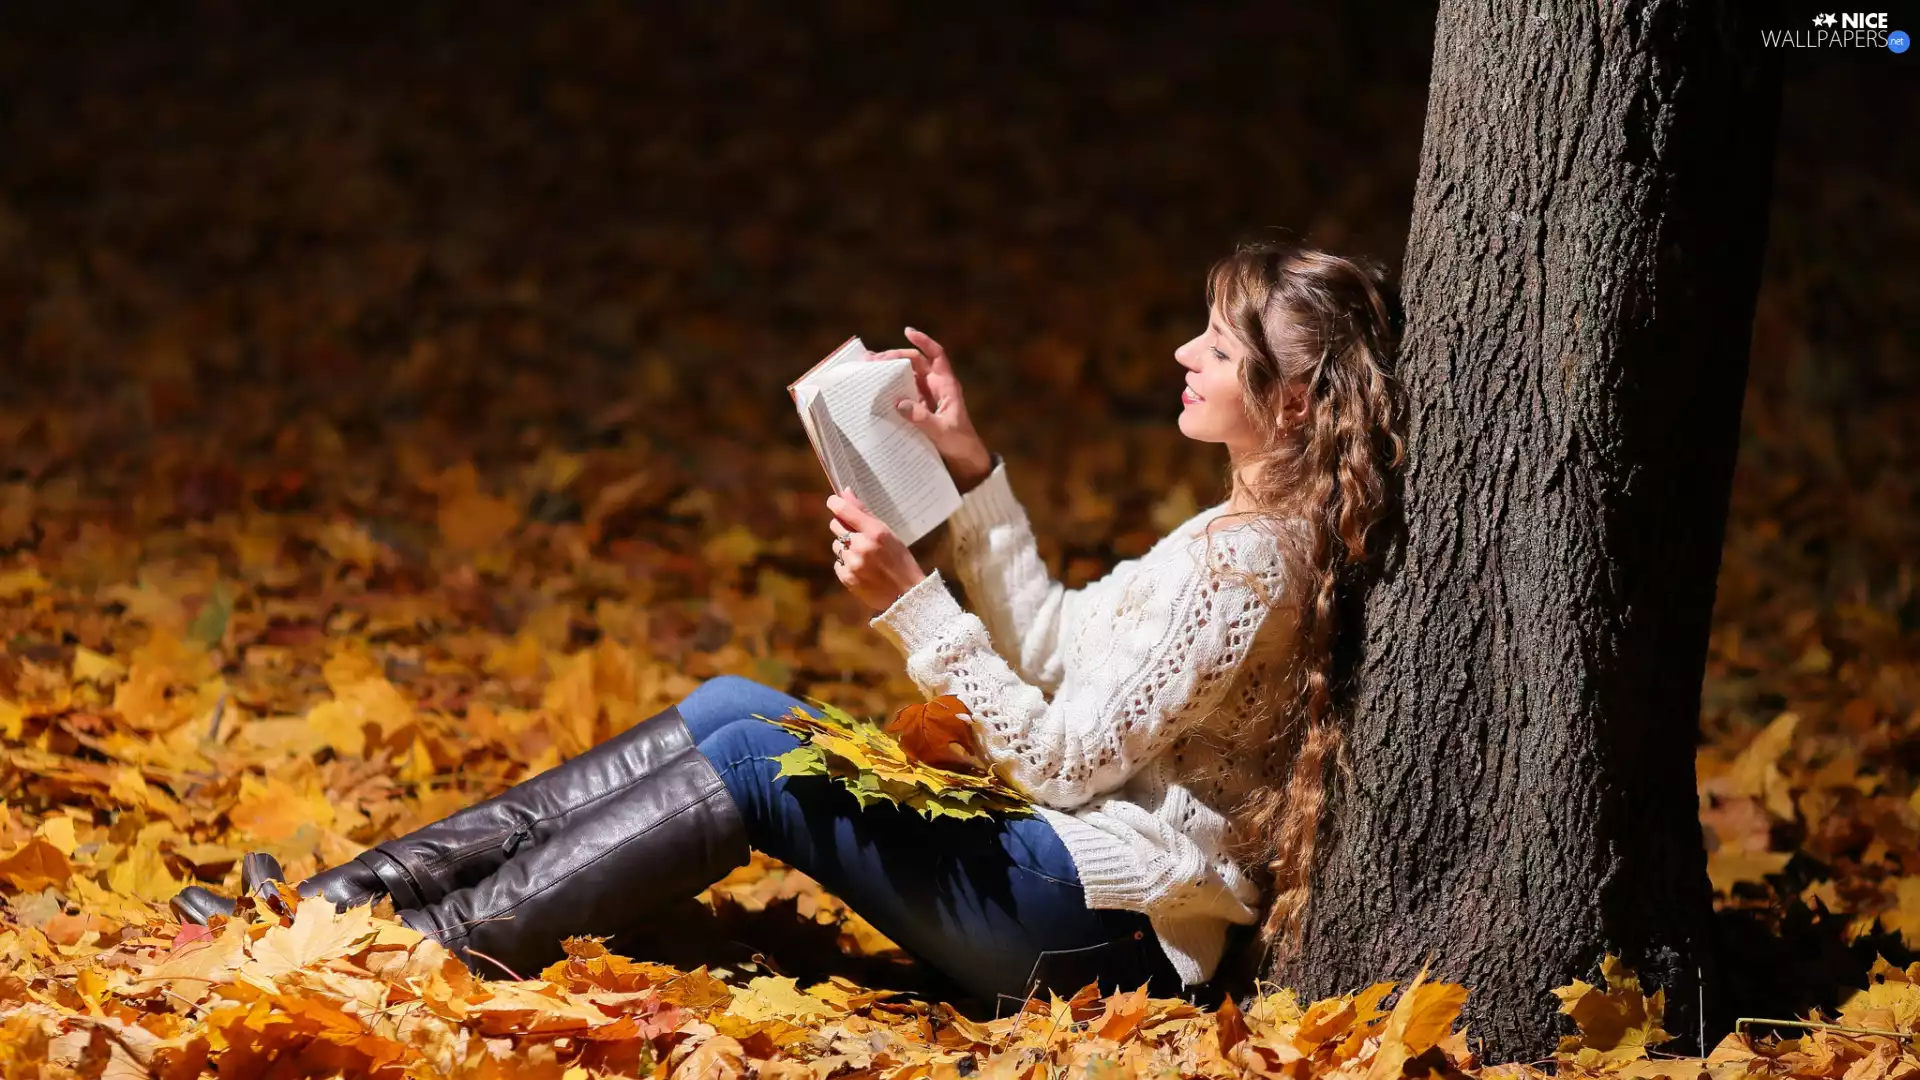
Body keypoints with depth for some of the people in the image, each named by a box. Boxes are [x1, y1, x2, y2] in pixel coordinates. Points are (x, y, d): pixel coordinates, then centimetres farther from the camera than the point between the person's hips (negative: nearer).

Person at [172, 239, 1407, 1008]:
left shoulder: (1244, 559, -17)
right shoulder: (1254, 535, 15)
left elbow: (1065, 761, -18)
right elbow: (1050, 651, 18)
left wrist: (912, 604, -19)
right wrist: (973, 472, 12)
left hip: (1103, 919, -10)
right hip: (1073, 866, 10)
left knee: (752, 764, -15)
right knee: (730, 706, 2)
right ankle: (357, 894, -2)